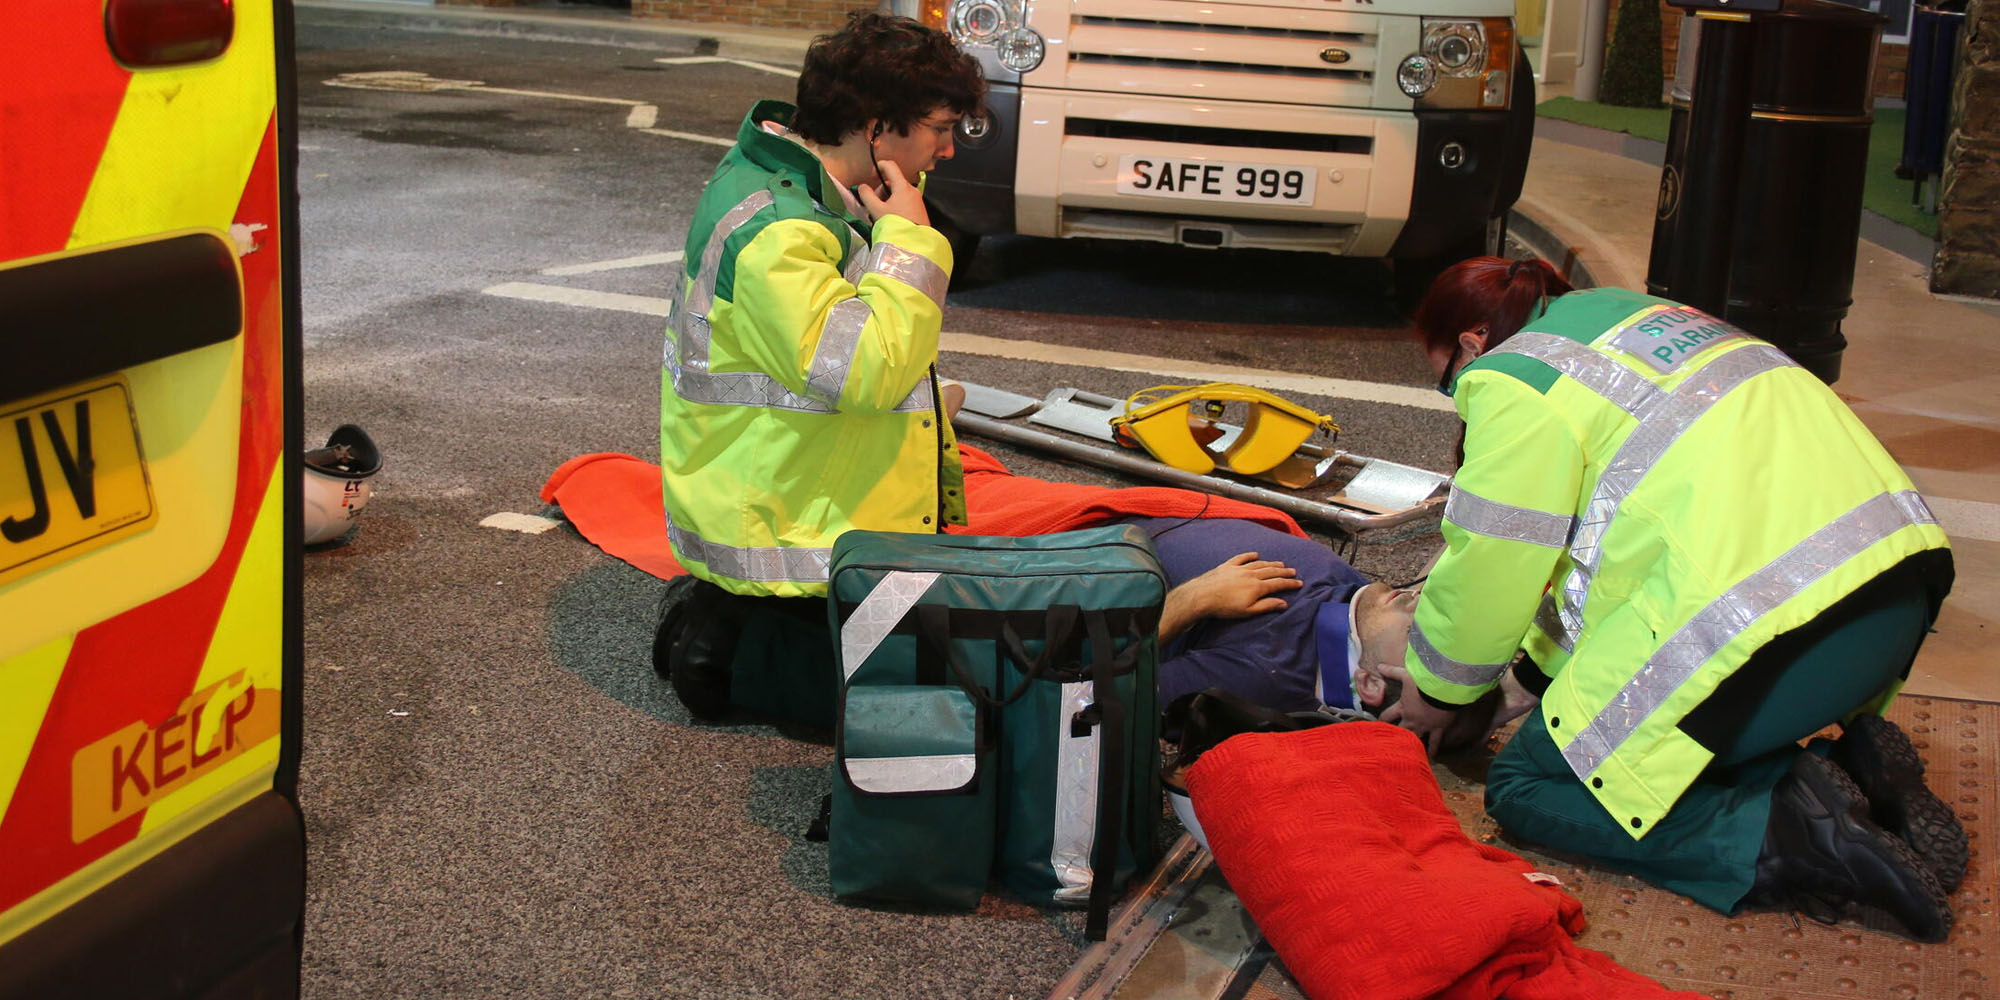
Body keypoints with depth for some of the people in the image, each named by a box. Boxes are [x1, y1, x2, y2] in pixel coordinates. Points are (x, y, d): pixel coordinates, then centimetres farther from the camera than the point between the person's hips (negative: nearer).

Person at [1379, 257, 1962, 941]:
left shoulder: (1514, 379, -1)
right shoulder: (1615, 314, 27)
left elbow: (1489, 566, -1)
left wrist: (1436, 690, 17)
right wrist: (1546, 670, 37)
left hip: (1763, 620, -9)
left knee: (1526, 787, 3)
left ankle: (1784, 834, -12)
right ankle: (1846, 750, 7)